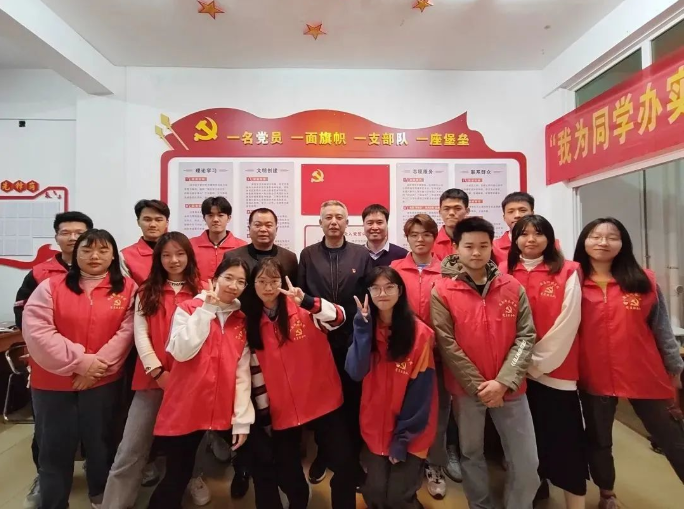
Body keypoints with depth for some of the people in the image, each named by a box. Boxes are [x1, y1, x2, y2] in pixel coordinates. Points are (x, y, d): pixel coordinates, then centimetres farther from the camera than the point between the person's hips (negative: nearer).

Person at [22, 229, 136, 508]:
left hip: (103, 381, 0)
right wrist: (78, 360, -18)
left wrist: (99, 363, -17)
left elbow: (127, 331, -8)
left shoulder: (127, 288, -2)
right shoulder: (51, 286, -1)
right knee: (55, 446, 11)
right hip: (53, 382, 0)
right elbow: (35, 330, -11)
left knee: (99, 440, 14)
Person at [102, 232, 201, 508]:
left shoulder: (201, 292, 3)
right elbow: (140, 333, 0)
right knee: (131, 450, 3)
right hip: (152, 377, 1)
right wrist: (157, 371, -11)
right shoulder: (147, 292, 8)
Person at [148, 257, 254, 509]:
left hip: (223, 410, 3)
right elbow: (182, 352, -20)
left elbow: (243, 371, 1)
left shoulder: (242, 320, 5)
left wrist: (242, 419, -4)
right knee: (177, 476, 6)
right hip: (185, 408, -3)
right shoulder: (188, 309, -3)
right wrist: (206, 309, -17)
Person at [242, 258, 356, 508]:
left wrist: (307, 301, -44)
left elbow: (338, 317, -28)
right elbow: (255, 367, 6)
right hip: (282, 408, 3)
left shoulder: (303, 309, -10)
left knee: (344, 464, 4)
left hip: (322, 401, -2)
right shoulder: (252, 322, 0)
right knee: (287, 473, 14)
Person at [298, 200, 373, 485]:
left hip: (352, 339, 0)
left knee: (352, 399, 10)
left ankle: (352, 457, 30)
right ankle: (322, 454, 34)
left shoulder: (362, 255, 2)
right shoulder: (307, 255, 4)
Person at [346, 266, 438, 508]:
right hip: (375, 427, 3)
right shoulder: (365, 327, -3)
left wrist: (404, 437, -11)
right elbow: (355, 372, -16)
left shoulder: (420, 333, -16)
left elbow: (421, 392, -13)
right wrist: (363, 327, -24)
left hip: (409, 433, -3)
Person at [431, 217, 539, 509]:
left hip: (510, 388, 2)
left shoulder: (513, 288, -1)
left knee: (527, 462, 8)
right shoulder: (442, 292, -9)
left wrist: (504, 382, -13)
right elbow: (447, 345, -11)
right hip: (466, 390, -1)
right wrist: (478, 385, -12)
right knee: (472, 455, 16)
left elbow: (526, 337, -3)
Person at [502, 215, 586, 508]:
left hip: (555, 368, -2)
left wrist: (538, 361, -11)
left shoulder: (568, 272, -4)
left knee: (564, 437, 1)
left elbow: (567, 323, -9)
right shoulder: (504, 273, 2)